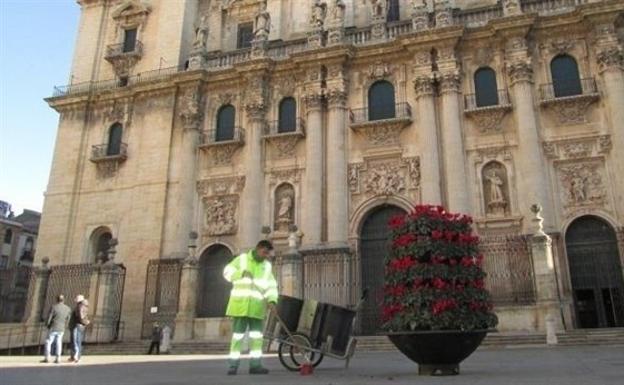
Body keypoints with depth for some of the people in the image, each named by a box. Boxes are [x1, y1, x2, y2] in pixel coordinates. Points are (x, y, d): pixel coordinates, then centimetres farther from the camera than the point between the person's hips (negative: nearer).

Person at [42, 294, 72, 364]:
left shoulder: (54, 307, -14)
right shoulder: (68, 309, 0)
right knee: (58, 343, 11)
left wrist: (47, 324, 9)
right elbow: (68, 320, 6)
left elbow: (49, 318, -11)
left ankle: (47, 358, 4)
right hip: (61, 329, 4)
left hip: (53, 328, -4)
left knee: (48, 342, 7)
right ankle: (58, 358, 9)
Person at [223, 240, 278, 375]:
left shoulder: (267, 266, 12)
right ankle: (233, 365, 8)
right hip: (240, 304, -3)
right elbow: (227, 271, -2)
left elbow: (271, 286, 5)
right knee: (237, 335, 0)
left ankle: (255, 365, 9)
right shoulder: (242, 259, 5)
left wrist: (272, 300, -12)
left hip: (257, 307, 3)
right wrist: (241, 273, -18)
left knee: (257, 336, 2)